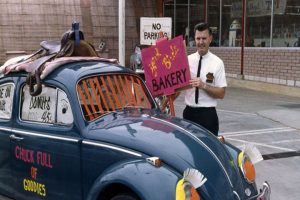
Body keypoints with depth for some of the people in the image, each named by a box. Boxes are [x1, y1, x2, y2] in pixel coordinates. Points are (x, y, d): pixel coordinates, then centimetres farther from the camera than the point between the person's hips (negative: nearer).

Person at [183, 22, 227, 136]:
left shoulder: (217, 63, -5)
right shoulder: (187, 60, 4)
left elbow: (221, 93, -7)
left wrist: (204, 85, -19)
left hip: (208, 114, -3)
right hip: (189, 112, 3)